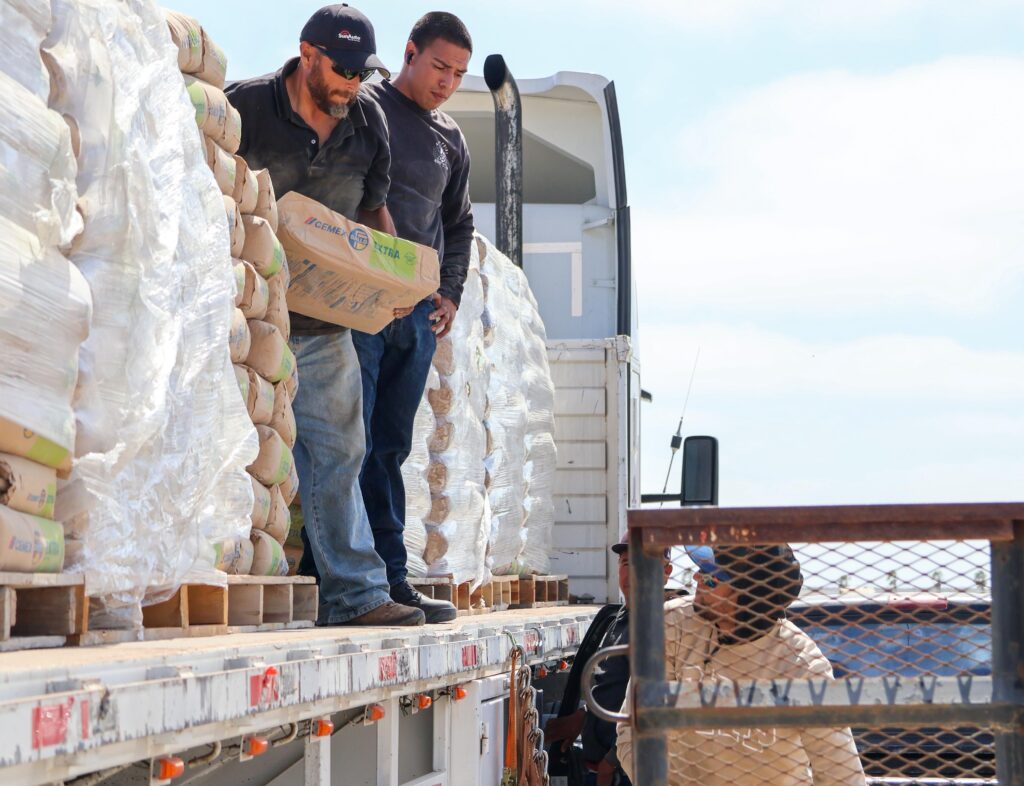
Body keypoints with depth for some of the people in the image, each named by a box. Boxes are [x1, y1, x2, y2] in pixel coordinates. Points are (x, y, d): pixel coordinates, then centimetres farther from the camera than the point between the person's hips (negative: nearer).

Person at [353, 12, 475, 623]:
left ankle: (389, 579, 7)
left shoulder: (451, 140, 19)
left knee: (390, 448, 7)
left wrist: (451, 292, 16)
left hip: (418, 313, 6)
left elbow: (458, 224, 30)